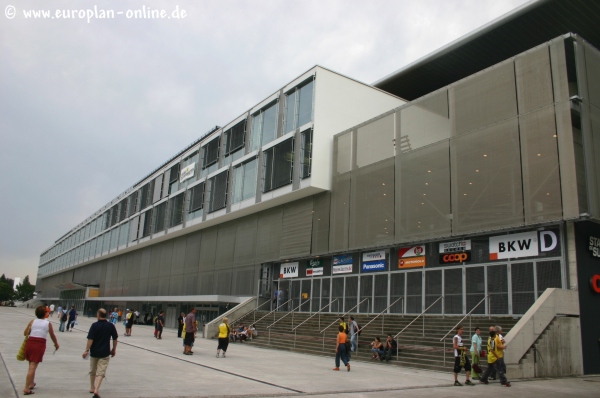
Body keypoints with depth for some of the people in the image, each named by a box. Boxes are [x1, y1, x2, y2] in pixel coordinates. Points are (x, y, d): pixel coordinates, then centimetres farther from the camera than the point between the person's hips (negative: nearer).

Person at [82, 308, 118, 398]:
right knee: (101, 372, 1)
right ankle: (96, 390, -13)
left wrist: (87, 350, -10)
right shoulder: (111, 326, -3)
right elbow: (115, 339, 4)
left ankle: (92, 388, 34)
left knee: (92, 371, 20)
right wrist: (114, 349, 16)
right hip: (105, 353, 0)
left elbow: (90, 339, -15)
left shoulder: (94, 325, -10)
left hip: (94, 352, 0)